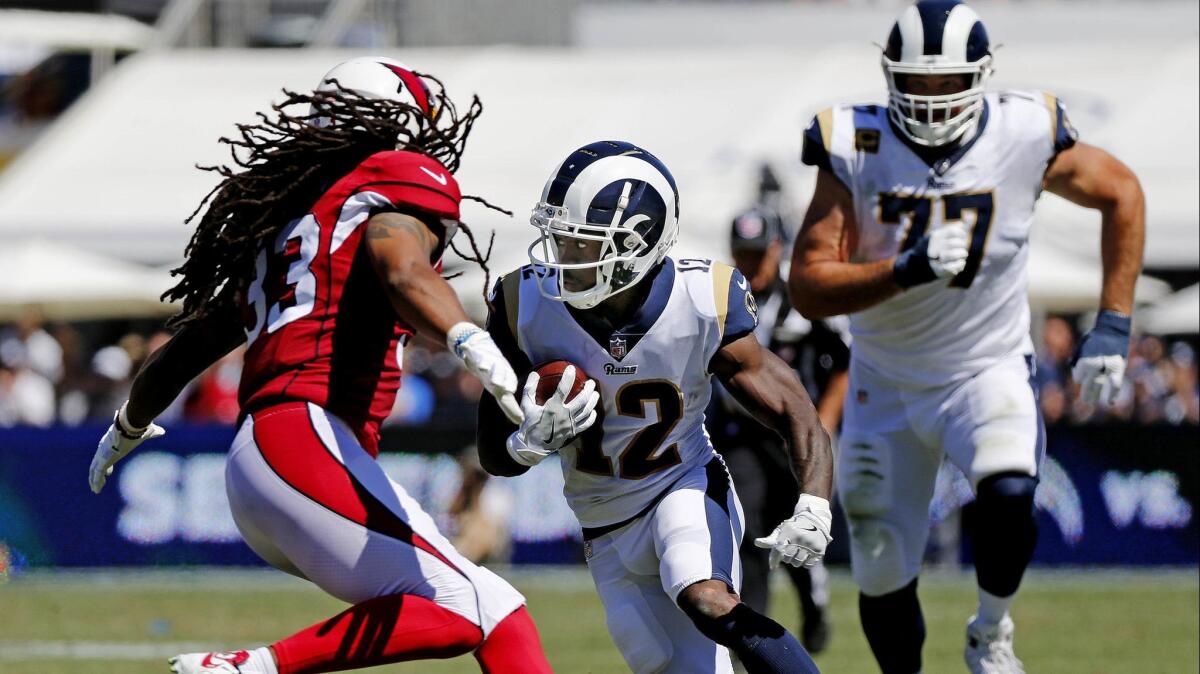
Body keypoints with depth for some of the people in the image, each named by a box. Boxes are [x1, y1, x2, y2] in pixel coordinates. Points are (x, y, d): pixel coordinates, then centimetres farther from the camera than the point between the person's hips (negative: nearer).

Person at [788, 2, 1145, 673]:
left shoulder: (1024, 137, -16)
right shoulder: (857, 150, -16)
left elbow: (1121, 194, 2)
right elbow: (808, 285, -18)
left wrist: (1112, 326, -3)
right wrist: (906, 271, -34)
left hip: (989, 369, -2)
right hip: (887, 384, 2)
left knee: (1008, 494, -31)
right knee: (882, 578, 6)